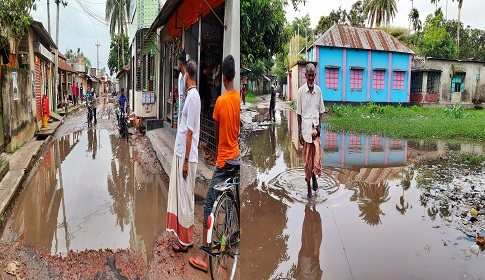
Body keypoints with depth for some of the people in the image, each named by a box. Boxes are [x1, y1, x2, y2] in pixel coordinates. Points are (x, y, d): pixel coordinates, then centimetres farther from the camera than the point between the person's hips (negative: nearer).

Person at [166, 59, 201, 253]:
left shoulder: (192, 96, -18)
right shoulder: (191, 94, 12)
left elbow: (190, 132, -20)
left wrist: (186, 160, -19)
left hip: (187, 156, -10)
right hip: (182, 153, 10)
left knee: (186, 198, 1)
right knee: (181, 196, 17)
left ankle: (185, 241, 15)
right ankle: (183, 236, 30)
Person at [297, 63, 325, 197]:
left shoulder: (318, 90, 5)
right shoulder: (301, 91, -2)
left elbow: (321, 111, 11)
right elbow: (299, 113, 1)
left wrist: (319, 126, -3)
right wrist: (299, 132, -2)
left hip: (316, 128, 1)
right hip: (305, 128, -1)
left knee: (317, 156, -5)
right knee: (307, 159, 6)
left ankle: (314, 176, 26)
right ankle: (308, 185, 20)